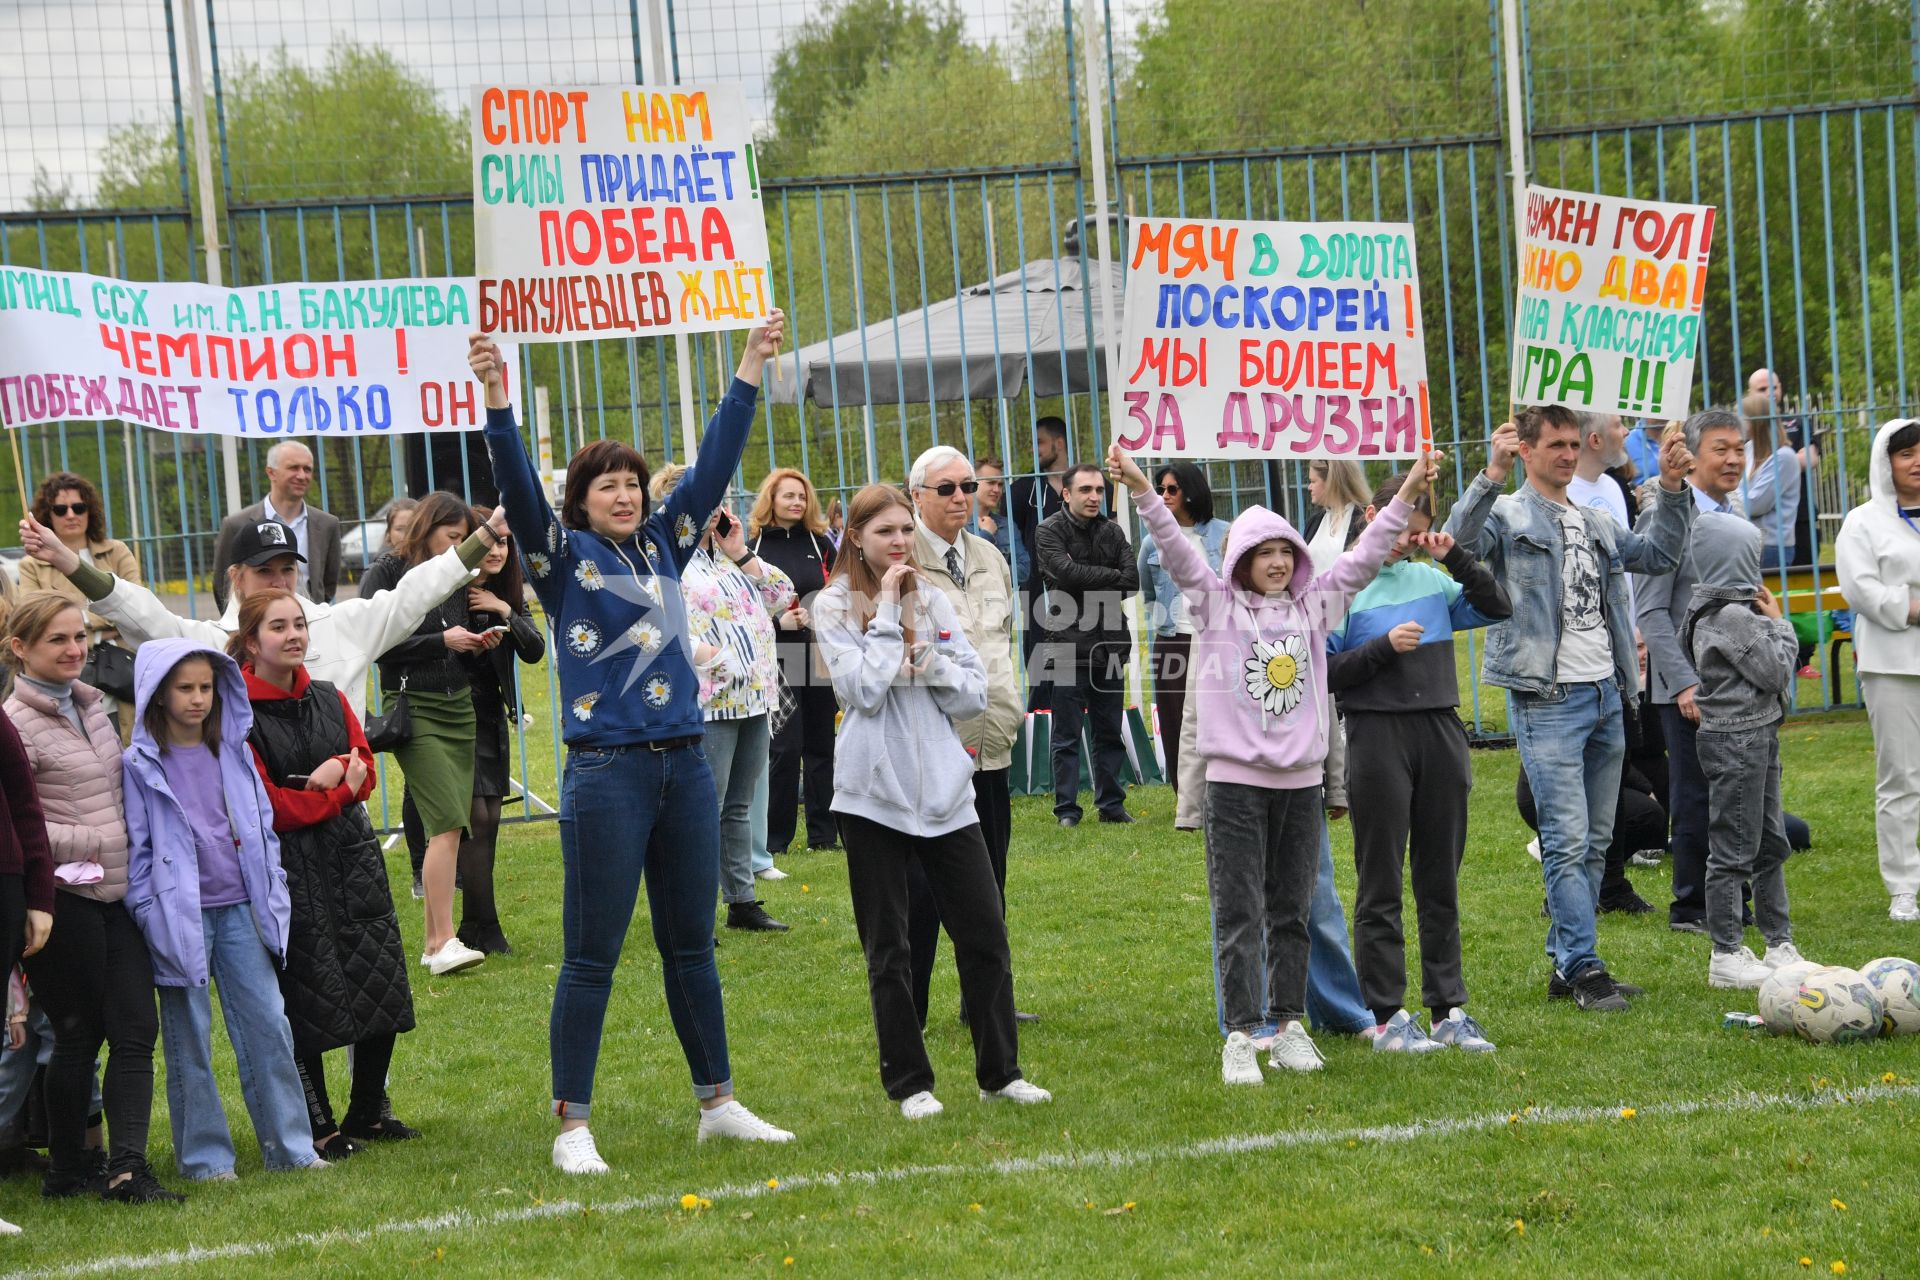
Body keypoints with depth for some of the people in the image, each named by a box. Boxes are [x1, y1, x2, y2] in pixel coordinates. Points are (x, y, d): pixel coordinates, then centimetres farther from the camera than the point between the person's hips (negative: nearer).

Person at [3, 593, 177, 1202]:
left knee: (136, 1028, -2)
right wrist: (92, 845, -15)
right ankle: (67, 1169, 15)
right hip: (66, 896, -7)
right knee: (79, 1033, 2)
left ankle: (127, 1166, -4)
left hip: (118, 892, 7)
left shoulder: (91, 704, 12)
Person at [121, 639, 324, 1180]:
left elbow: (262, 825, 14)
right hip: (180, 916, -4)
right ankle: (205, 1157, 11)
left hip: (240, 909, 4)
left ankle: (291, 1146, 9)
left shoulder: (232, 752, 9)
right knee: (190, 1039, 2)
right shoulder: (140, 764, -3)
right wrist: (147, 916, -8)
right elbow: (134, 846, -3)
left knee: (268, 1023, 1)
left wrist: (274, 897, 8)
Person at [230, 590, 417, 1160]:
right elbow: (270, 806, -14)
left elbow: (366, 772, 7)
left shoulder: (329, 699, 12)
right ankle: (319, 1125, 8)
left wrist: (337, 768, -14)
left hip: (352, 855, 6)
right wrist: (340, 792, -6)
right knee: (306, 1000, -3)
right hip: (288, 868, -6)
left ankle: (369, 1113, 21)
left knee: (382, 987, 7)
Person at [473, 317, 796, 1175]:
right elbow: (518, 485, -16)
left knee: (691, 945, 14)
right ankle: (573, 1127, 4)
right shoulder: (563, 554, -1)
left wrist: (751, 369, 11)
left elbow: (715, 464, 13)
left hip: (684, 765, 5)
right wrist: (497, 401, -30)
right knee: (592, 956, -1)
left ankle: (718, 1104, 23)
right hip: (607, 772, -5)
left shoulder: (663, 544, 12)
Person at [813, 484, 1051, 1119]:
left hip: (945, 790, 4)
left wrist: (928, 662, -11)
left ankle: (1000, 1072, 15)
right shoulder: (834, 607, -2)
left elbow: (975, 692, 6)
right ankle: (909, 1083, 14)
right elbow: (863, 691, -15)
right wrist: (886, 613, -12)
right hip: (873, 793, -3)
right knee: (888, 949, 4)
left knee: (985, 934, 3)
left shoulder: (933, 599, 9)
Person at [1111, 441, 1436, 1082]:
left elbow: (1363, 557, 8)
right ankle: (1241, 1034, -3)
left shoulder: (1314, 603, 10)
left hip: (1301, 781, 3)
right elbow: (1177, 550, -10)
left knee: (1292, 913, 10)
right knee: (1239, 915, -4)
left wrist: (1406, 495, 1)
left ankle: (1289, 1025, 17)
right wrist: (1142, 492, -24)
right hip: (1235, 781, -3)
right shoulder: (1215, 603, 1)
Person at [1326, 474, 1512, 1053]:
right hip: (1377, 738, -4)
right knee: (1381, 886, 2)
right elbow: (1324, 674, -6)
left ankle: (1448, 1008, 15)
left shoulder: (1431, 581, 9)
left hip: (1441, 734, 4)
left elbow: (1498, 609, 11)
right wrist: (1384, 648, -16)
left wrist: (1456, 559, 0)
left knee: (1441, 884, 9)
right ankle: (1388, 1016, 7)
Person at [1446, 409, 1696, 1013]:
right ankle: (1584, 969, -9)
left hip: (1605, 695, 8)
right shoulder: (1508, 515, -3)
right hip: (1548, 699, -8)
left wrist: (1672, 488, 10)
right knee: (1567, 840, -10)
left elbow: (1658, 554, 22)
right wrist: (1492, 475, -35)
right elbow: (1460, 540, -22)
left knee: (1595, 842, 10)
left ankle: (1565, 964, 16)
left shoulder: (1594, 525, 19)